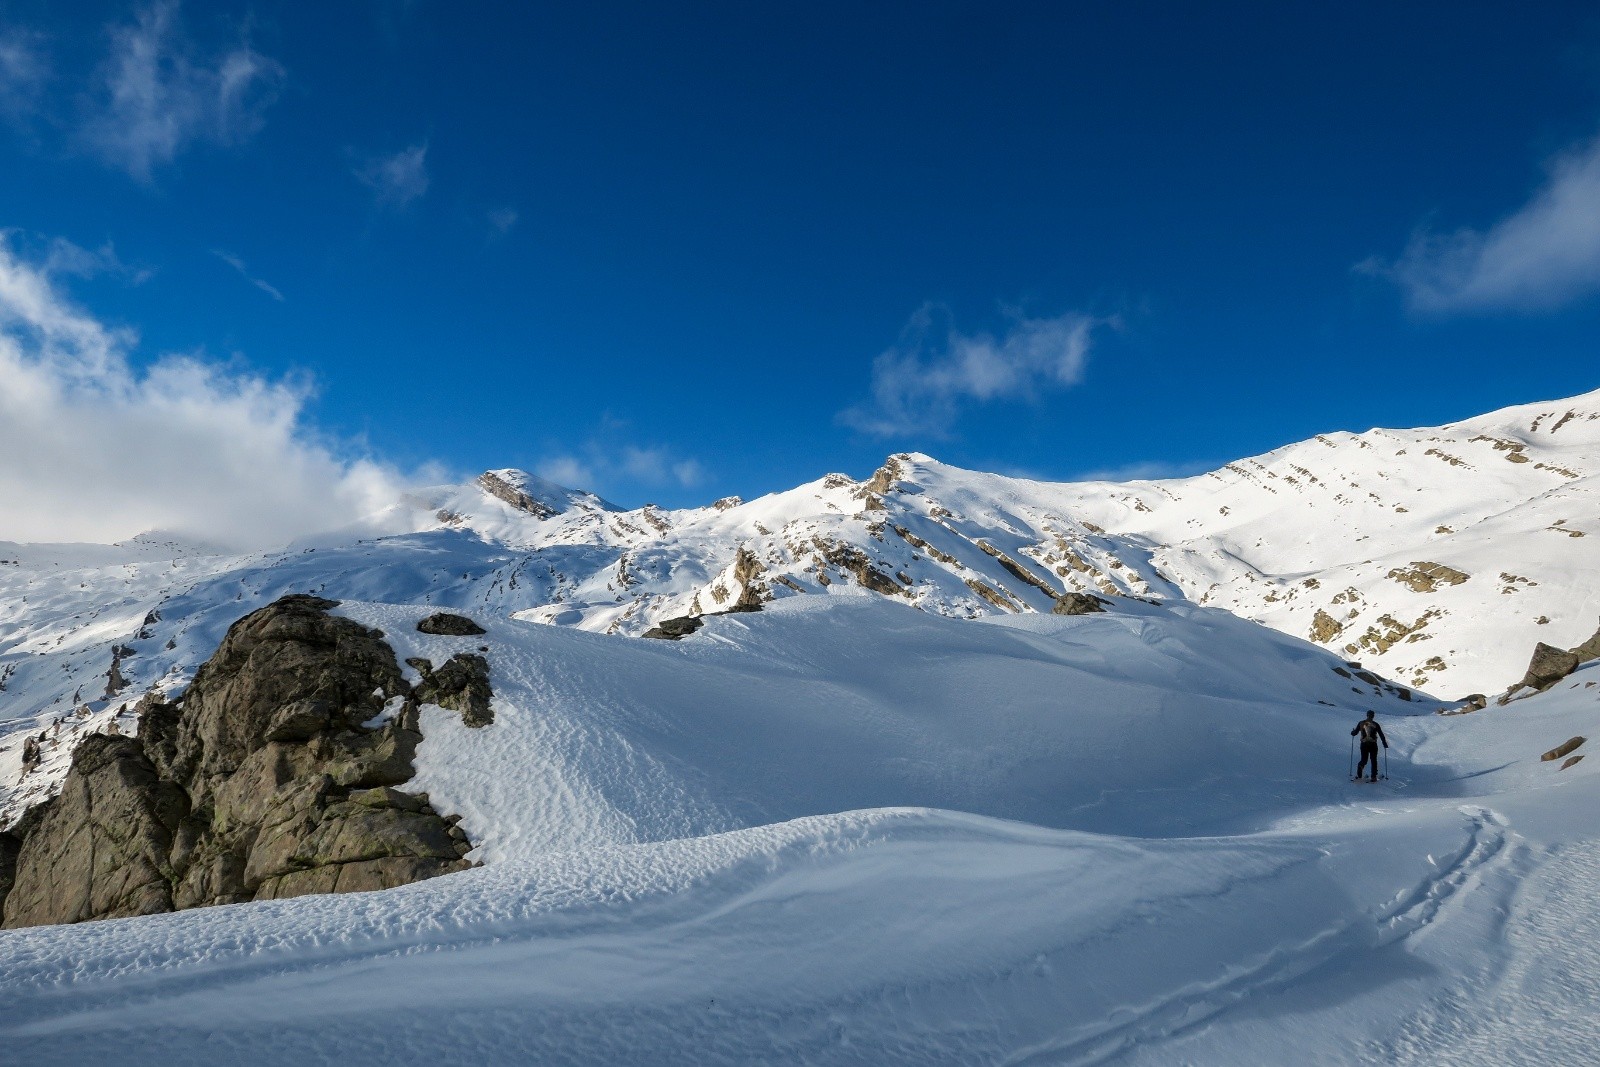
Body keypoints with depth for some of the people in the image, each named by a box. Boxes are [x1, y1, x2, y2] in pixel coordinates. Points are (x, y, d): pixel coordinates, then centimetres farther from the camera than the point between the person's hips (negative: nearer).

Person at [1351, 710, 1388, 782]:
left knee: (1363, 760, 12)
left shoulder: (1361, 723, 2)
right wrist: (1385, 744, 10)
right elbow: (1381, 735, 0)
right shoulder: (1375, 724, -3)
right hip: (1373, 745, -2)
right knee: (1374, 761, 11)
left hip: (1364, 744, 2)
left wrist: (1352, 732, 31)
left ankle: (1359, 775, -5)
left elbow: (1355, 733, 7)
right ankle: (1373, 777, 9)